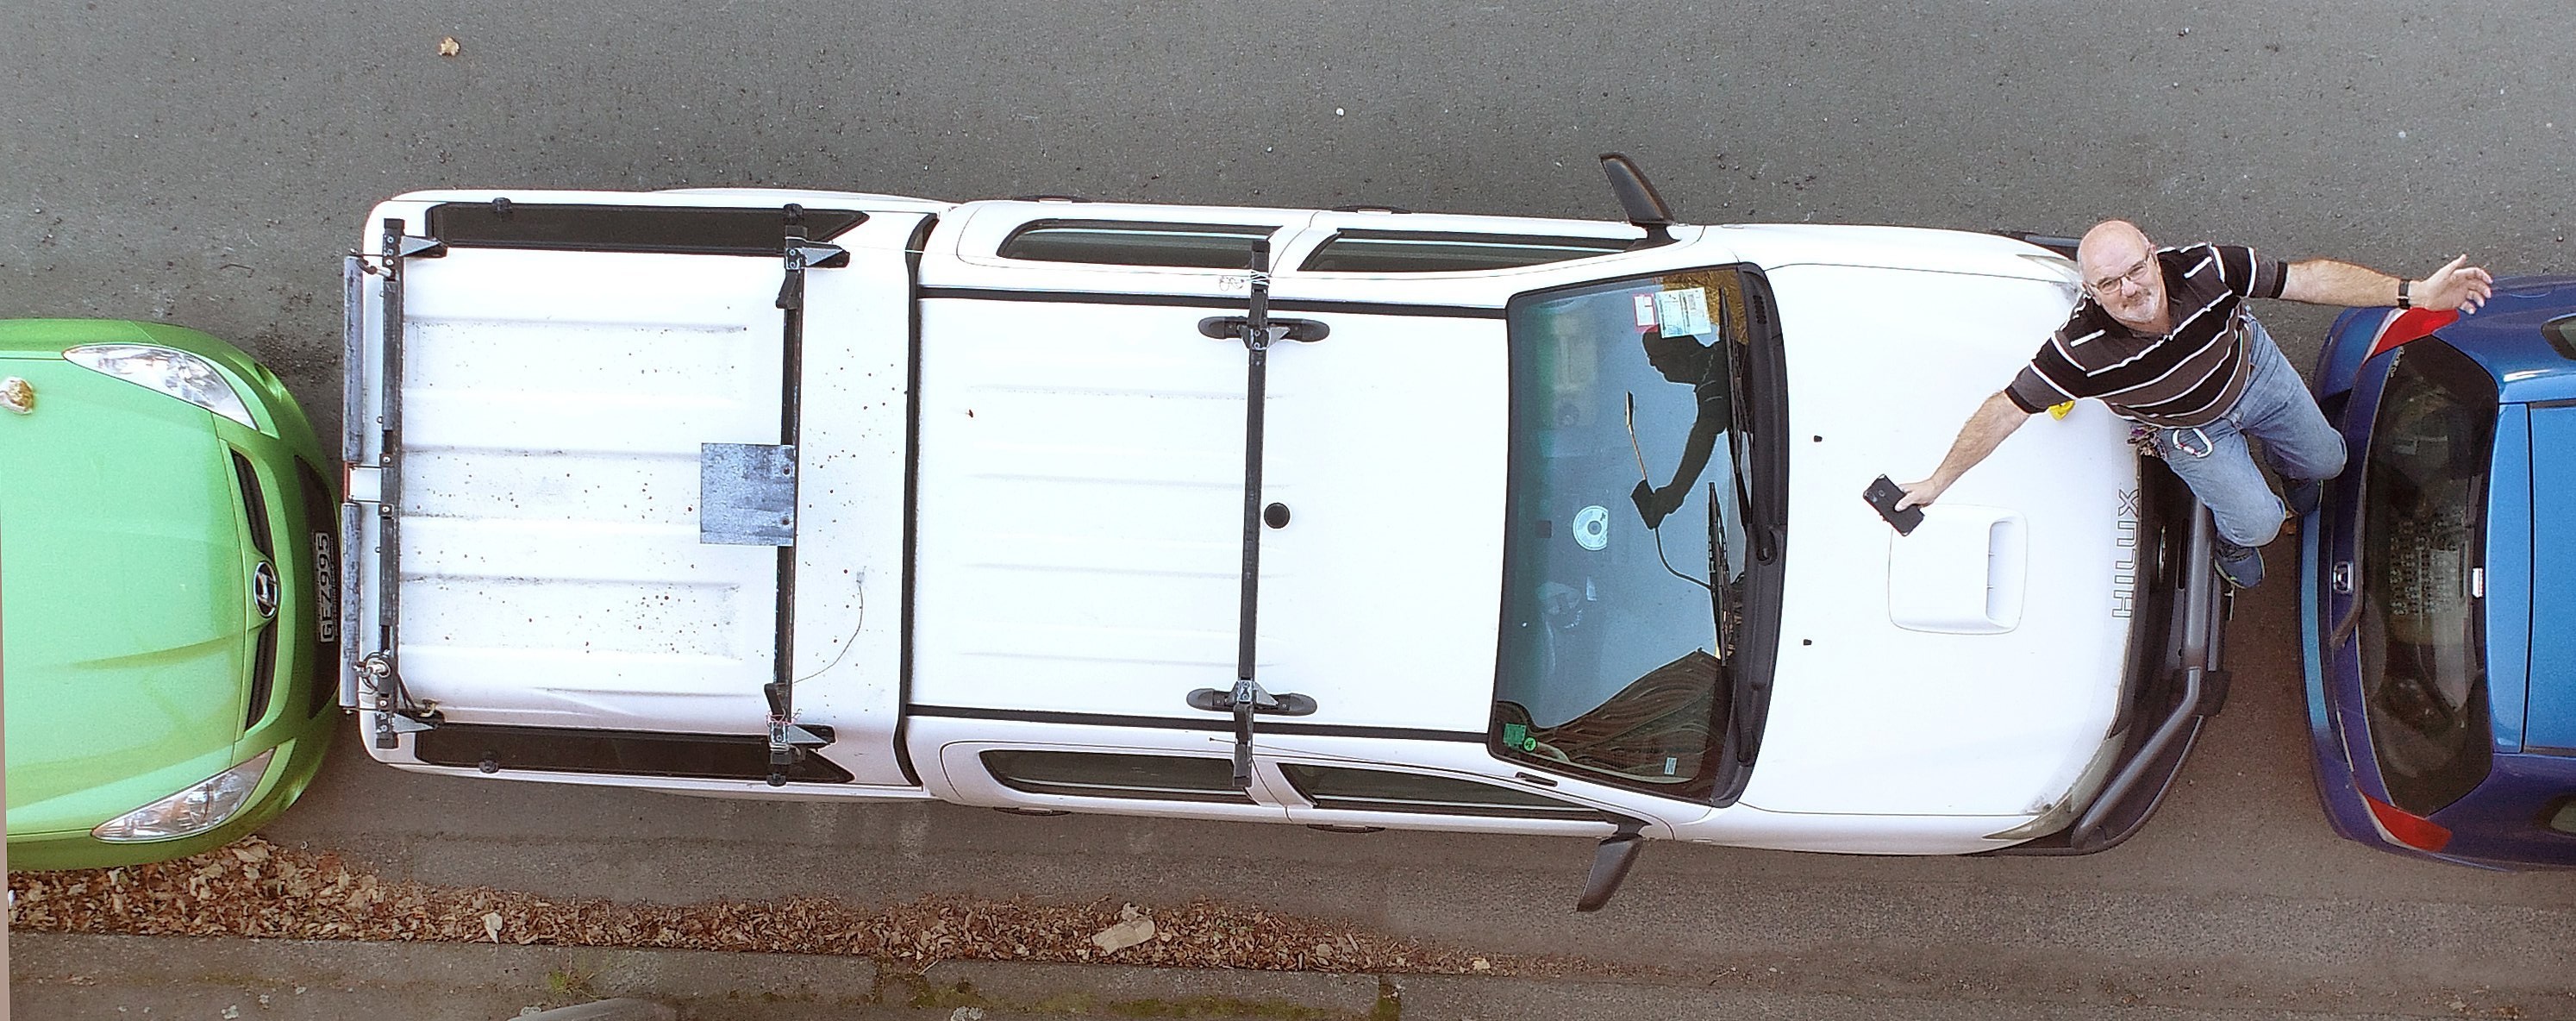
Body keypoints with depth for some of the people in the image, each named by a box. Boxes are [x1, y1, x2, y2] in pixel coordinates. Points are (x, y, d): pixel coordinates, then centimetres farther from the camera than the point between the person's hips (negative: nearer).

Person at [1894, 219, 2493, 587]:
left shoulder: (2205, 270, -38)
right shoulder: (2083, 350, -43)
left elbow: (2309, 279, -27)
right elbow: (2006, 411, -33)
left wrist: (2416, 293, -30)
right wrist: (1938, 484, -28)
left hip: (2253, 368, 3)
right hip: (2189, 427, -3)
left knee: (2326, 461, 19)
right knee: (2257, 523, -9)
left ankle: (2301, 492, 59)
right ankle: (2232, 544, 31)